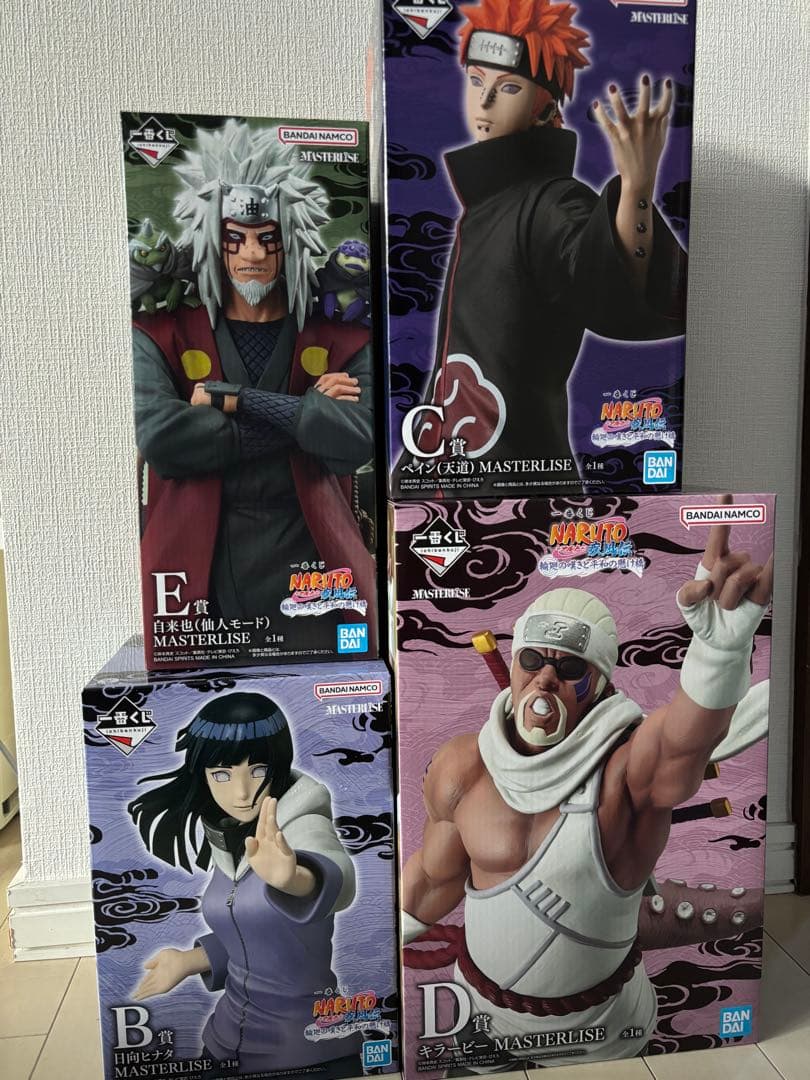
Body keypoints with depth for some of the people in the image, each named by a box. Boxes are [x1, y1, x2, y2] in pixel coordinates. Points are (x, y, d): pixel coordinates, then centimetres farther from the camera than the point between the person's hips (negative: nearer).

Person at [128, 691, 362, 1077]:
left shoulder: (302, 824, -24)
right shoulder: (224, 838, -2)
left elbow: (336, 879, -47)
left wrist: (292, 878, -66)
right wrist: (189, 960, 4)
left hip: (306, 1043, -6)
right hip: (228, 1032, 7)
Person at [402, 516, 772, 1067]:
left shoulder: (630, 767, -26)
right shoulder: (461, 768, -16)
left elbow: (690, 734, -49)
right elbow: (436, 874, -1)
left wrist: (722, 642, -69)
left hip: (600, 1029, -2)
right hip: (479, 1002, 3)